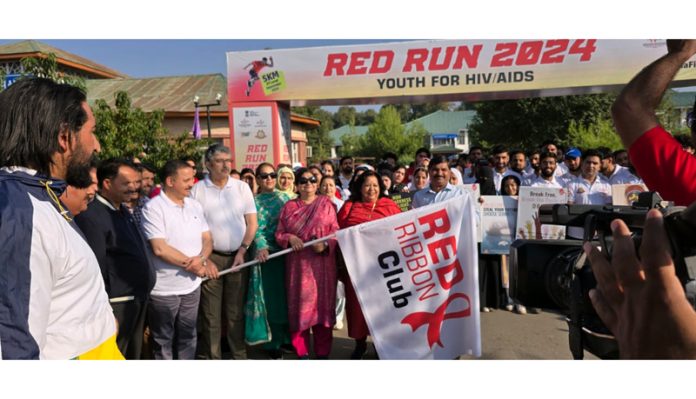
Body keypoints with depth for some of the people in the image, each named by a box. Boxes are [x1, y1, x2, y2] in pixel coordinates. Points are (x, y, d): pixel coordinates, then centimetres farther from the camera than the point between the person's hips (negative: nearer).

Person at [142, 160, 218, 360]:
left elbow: (207, 238, 6)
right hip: (164, 289, -6)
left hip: (192, 285, 6)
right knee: (163, 342, 12)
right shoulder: (153, 208, -15)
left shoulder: (195, 205, 5)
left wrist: (202, 258, -16)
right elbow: (159, 248, -21)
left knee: (187, 337, 19)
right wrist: (191, 264, -14)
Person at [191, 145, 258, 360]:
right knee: (210, 314, 5)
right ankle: (211, 356, 18)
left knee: (236, 312, 10)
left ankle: (239, 354, 22)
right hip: (210, 257, -1)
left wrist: (242, 251, -4)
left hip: (238, 256, 2)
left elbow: (252, 223, 4)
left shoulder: (242, 187, 4)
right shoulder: (197, 190, -1)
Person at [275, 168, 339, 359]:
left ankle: (323, 352, 16)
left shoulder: (326, 204, 3)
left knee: (323, 304, 3)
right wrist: (290, 238, -14)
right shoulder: (289, 206, 8)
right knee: (299, 306, 4)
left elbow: (336, 232, 0)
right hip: (298, 264, 1)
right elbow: (279, 234, 6)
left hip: (322, 264, -1)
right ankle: (301, 352, 17)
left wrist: (326, 244, -18)